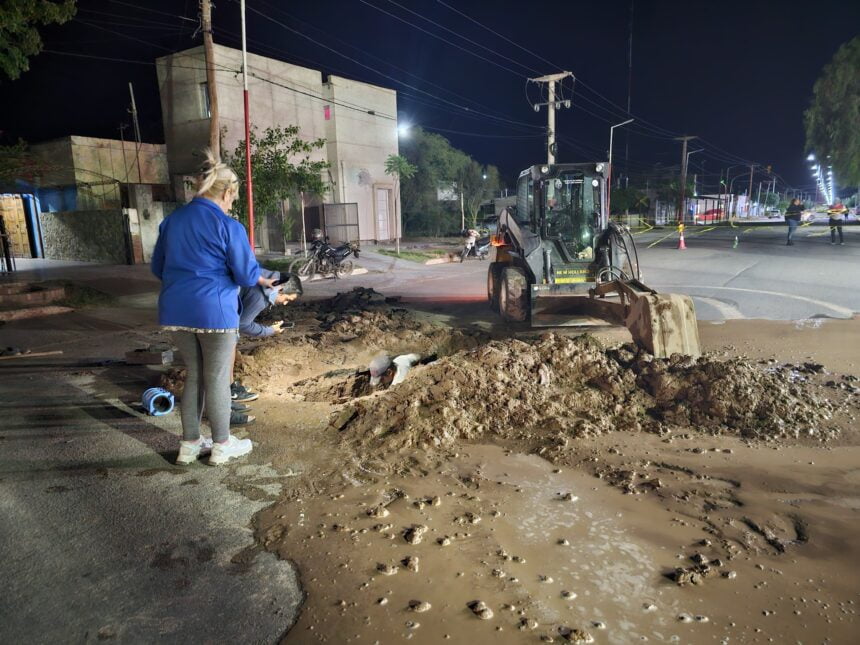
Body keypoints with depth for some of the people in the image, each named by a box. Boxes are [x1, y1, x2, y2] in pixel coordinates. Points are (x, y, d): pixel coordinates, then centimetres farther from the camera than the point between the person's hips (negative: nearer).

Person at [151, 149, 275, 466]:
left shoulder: (172, 220, 9)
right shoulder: (227, 226, -12)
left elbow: (158, 268, 18)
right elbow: (247, 274, -10)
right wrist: (262, 280, 12)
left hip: (177, 310, 6)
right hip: (215, 311, -6)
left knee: (193, 376, 18)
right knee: (217, 379, 6)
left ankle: (189, 444, 25)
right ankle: (221, 445, 20)